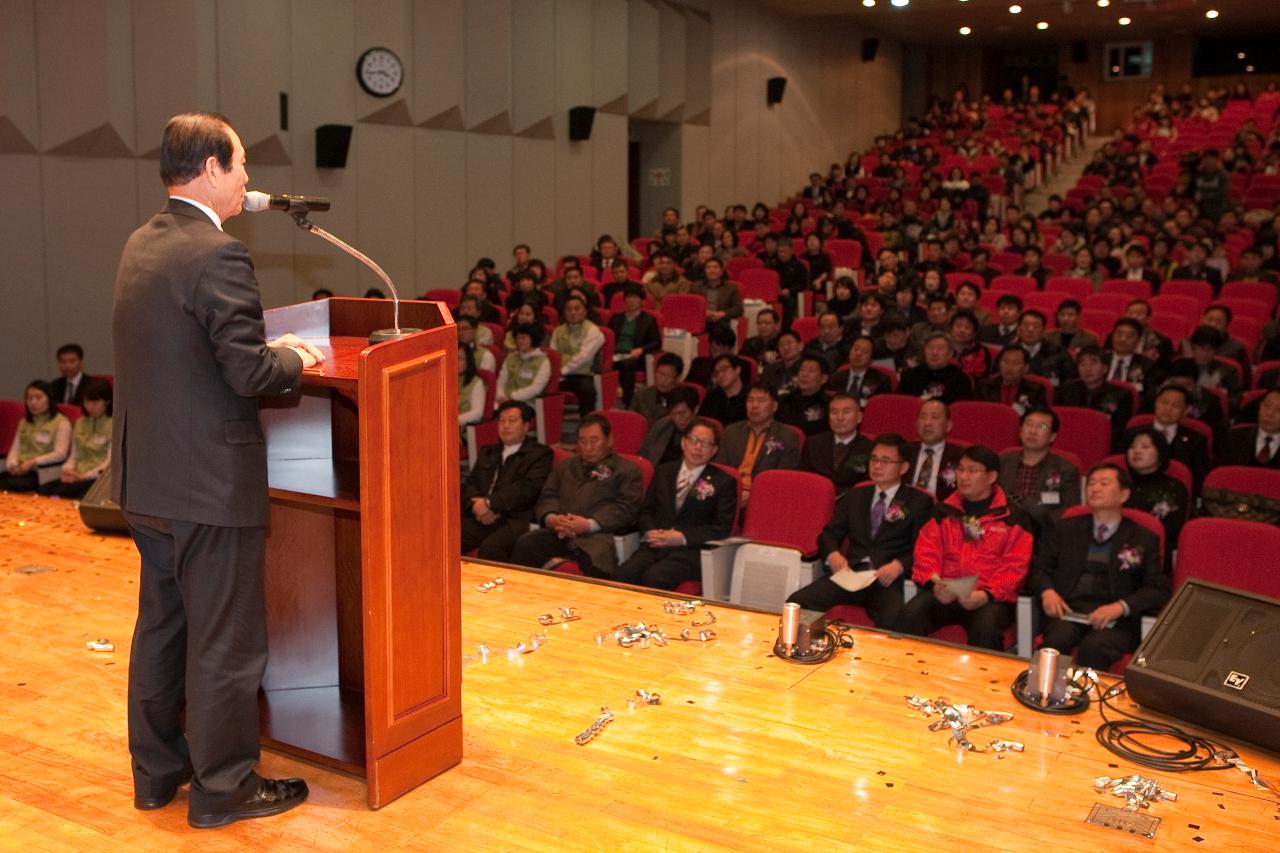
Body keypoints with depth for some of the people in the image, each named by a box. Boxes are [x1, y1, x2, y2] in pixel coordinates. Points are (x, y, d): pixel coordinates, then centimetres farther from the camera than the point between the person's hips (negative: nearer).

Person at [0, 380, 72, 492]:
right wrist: (12, 464, -6)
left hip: (43, 473, -5)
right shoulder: (24, 422, 26)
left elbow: (60, 454, -7)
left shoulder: (61, 422, 4)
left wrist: (33, 462, -18)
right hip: (20, 470, 6)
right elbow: (15, 449, 17)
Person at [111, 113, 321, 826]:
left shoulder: (140, 245, 9)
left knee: (161, 625, 20)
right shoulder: (218, 253, -19)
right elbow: (249, 372, -23)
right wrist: (294, 358, -3)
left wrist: (271, 346, 12)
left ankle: (157, 769, 33)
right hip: (212, 484, -9)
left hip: (146, 479, 9)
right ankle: (222, 786, 17)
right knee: (226, 640, 4)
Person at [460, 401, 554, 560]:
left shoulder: (540, 454, 8)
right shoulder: (487, 452, 27)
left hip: (516, 520, -5)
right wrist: (478, 506, -5)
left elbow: (528, 488, -6)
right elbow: (469, 483, 17)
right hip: (481, 518, 5)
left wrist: (490, 503, -12)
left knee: (490, 548, -35)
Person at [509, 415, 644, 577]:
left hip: (597, 534, -4)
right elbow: (547, 497, 20)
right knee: (525, 543, -26)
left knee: (597, 558, -39)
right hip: (559, 532, 4)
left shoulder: (628, 470, 15)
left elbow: (625, 508, 1)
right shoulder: (565, 466, 30)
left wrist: (589, 524, -14)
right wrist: (550, 518, -5)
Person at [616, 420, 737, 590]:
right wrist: (649, 531, -3)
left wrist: (682, 537, -11)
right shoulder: (663, 472, 22)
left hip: (691, 551, -3)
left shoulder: (724, 482, 8)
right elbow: (646, 510, 21)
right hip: (655, 546, 4)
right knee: (624, 573, -28)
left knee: (654, 577, -33)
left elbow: (722, 528, 0)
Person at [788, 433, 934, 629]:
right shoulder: (855, 496, 24)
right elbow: (829, 533, 18)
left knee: (891, 619, -37)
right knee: (797, 602, -23)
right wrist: (833, 554, -5)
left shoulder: (919, 502, 13)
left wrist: (899, 565, -17)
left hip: (887, 579, -3)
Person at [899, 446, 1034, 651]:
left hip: (990, 598, -2)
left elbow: (1014, 567, 1)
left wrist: (987, 594, -15)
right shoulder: (943, 511, 18)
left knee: (985, 628, -36)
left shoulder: (1012, 517, 8)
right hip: (945, 593, 3)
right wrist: (934, 583, -9)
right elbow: (926, 551, 11)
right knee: (911, 614, -28)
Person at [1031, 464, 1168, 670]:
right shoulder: (1067, 528, 21)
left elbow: (1159, 590, 5)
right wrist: (1047, 591, -5)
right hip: (1068, 611, 2)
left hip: (1115, 620, -1)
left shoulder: (1143, 539, 14)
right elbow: (1039, 568, 18)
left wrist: (1120, 607, -12)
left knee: (1094, 647, -35)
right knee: (1056, 641, -33)